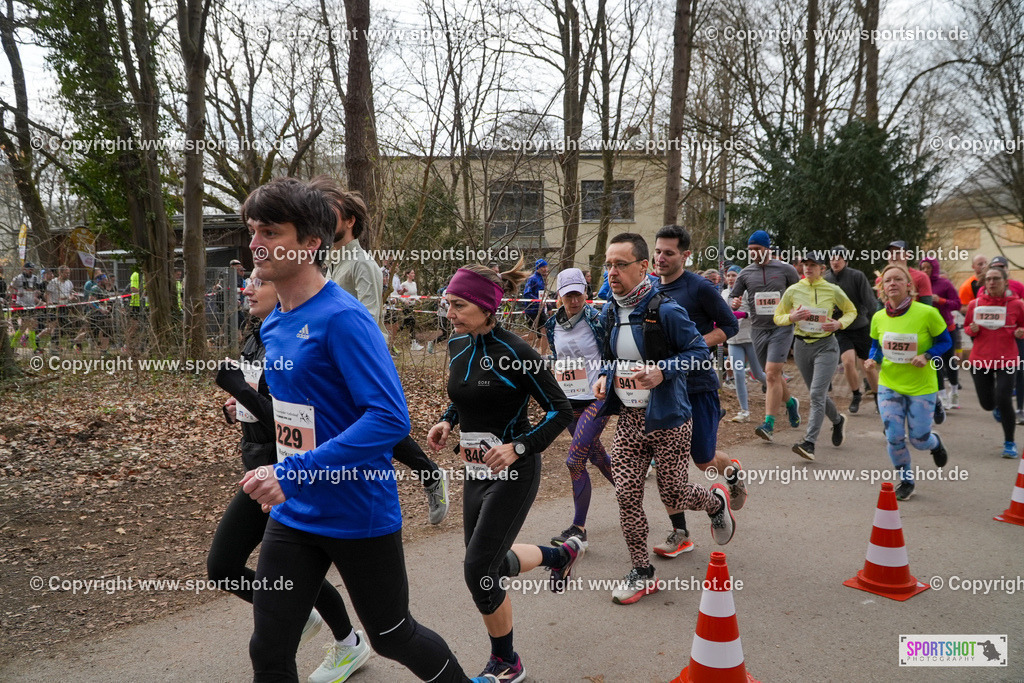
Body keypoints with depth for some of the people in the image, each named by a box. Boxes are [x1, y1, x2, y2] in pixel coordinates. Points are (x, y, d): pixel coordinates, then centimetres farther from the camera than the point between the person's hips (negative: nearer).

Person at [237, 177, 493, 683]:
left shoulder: (343, 318, -21)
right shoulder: (272, 325, 5)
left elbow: (389, 418, -29)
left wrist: (294, 474, -31)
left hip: (360, 516, -7)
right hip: (293, 515, 7)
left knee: (391, 636, 15)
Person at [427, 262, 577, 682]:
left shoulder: (514, 352, -19)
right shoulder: (457, 345, 1)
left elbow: (561, 410, -15)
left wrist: (518, 447, -23)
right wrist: (447, 421, 2)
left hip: (513, 473, -8)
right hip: (476, 471, 8)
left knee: (479, 569, -7)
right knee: (489, 563, 17)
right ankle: (562, 554, 45)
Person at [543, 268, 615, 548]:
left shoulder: (597, 320, -12)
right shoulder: (554, 325, 5)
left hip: (597, 399, -6)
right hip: (569, 401, 6)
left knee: (575, 460, -12)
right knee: (597, 456, 15)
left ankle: (579, 528, 0)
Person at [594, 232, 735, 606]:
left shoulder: (665, 310, -15)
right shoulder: (610, 312, 5)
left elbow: (700, 352, -11)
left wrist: (662, 370, -25)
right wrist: (604, 376, 0)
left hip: (668, 419, -5)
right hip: (628, 419, 6)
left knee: (673, 495, 4)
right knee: (627, 494, 2)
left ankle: (717, 501, 39)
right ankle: (642, 573, 17)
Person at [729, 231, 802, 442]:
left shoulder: (785, 269, 1)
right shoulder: (745, 273, 6)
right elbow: (733, 299, 9)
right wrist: (734, 304, -14)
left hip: (781, 327, -3)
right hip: (758, 328, 4)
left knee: (772, 374, -14)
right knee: (773, 375, 12)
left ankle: (769, 424, -12)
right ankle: (790, 402, 41)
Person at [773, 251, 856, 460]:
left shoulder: (833, 290, -2)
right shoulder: (793, 290, 2)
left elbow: (851, 311, 12)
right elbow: (778, 317, 8)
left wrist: (839, 324, -9)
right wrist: (792, 317, -14)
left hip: (826, 346, -4)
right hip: (802, 346, 4)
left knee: (817, 394, -15)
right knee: (817, 394, 14)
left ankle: (809, 444, -17)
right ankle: (837, 421, 44)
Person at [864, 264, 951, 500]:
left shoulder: (927, 313, -15)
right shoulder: (878, 318, -5)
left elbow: (946, 341, -3)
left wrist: (927, 356, -21)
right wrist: (873, 360, -11)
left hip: (921, 386, -2)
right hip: (889, 385, 3)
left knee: (919, 440, 5)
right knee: (893, 437, -2)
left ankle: (935, 443, 45)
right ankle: (906, 481, 23)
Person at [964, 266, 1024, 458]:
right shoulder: (975, 304, -1)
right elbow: (967, 328, 12)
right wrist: (972, 330, -10)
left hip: (1006, 360, -2)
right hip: (980, 360, 2)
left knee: (1004, 401, -12)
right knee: (987, 404, 7)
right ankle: (998, 406, 49)